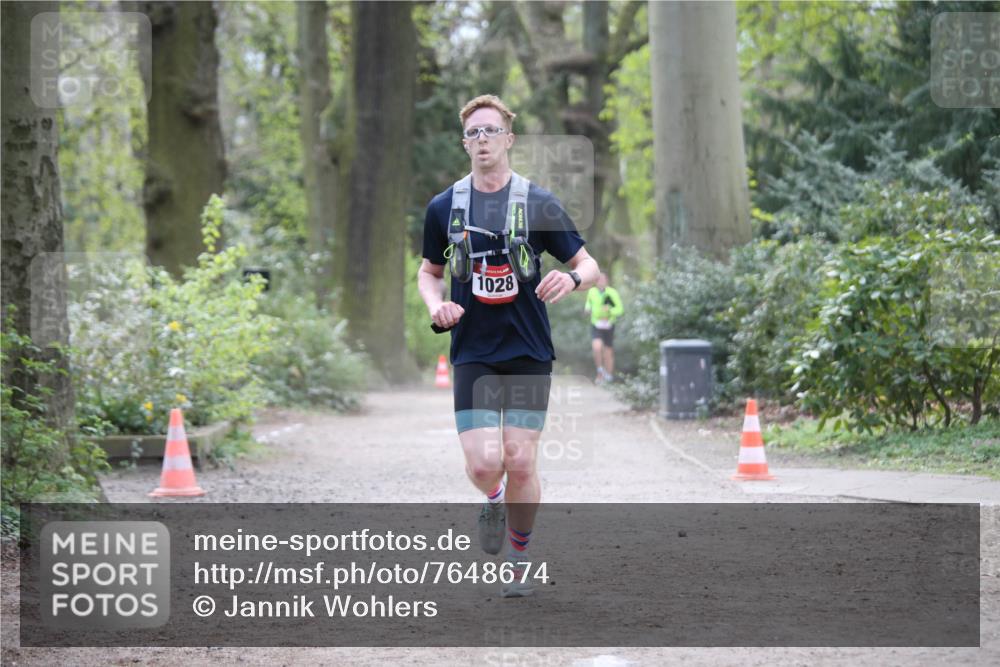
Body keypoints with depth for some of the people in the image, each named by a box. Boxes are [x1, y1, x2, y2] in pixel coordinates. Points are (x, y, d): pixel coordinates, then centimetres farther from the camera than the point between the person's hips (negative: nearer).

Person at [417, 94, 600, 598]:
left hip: (529, 353, -1)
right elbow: (429, 271, 19)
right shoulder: (444, 208, 5)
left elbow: (589, 266, 2)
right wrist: (436, 305, -3)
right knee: (483, 465, -12)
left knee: (520, 463, -5)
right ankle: (495, 500, 25)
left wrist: (571, 278, -21)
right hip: (472, 354, 1)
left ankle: (519, 557, 19)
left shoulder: (539, 204, -1)